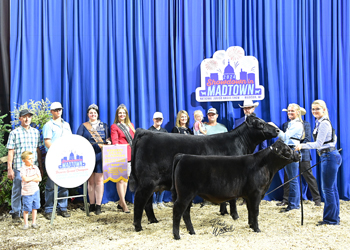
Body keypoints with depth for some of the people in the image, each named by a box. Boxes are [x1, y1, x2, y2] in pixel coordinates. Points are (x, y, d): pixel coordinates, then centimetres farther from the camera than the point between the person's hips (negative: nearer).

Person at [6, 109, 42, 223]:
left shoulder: (36, 132, 12)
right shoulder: (14, 133, 2)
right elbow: (11, 152, 0)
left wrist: (40, 166, 14)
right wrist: (9, 169, -5)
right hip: (19, 167, -3)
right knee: (17, 191, 2)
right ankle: (16, 214, 13)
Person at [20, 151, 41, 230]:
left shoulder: (35, 168, 3)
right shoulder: (23, 169, -8)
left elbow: (39, 179, -4)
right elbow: (25, 179, -21)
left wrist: (30, 179, -15)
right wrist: (34, 177, -10)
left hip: (35, 191, 4)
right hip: (26, 192, -4)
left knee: (35, 207, 10)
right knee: (26, 209, 2)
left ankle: (34, 222, 21)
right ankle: (26, 224, 14)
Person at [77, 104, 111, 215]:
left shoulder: (104, 126, 14)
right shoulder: (83, 126, 11)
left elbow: (108, 139, 14)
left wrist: (108, 143, -6)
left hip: (100, 156, 0)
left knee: (99, 180, -4)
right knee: (90, 181, 5)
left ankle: (98, 205, 1)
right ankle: (92, 204, 14)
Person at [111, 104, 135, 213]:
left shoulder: (131, 125, 20)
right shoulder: (114, 126, 4)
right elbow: (114, 142, -4)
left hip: (130, 155, 6)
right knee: (120, 179, -9)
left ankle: (120, 202, 16)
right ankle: (123, 204, -7)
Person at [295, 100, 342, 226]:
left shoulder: (324, 123, -15)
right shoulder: (320, 123, 15)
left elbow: (318, 144, -21)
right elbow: (333, 138, 25)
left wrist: (302, 145, -29)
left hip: (329, 157, -10)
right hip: (328, 156, 10)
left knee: (327, 189, -5)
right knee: (332, 189, 14)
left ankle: (331, 219, 3)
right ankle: (335, 217, 21)